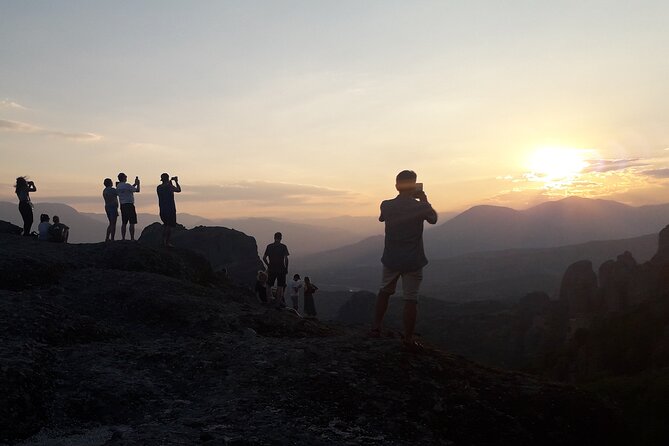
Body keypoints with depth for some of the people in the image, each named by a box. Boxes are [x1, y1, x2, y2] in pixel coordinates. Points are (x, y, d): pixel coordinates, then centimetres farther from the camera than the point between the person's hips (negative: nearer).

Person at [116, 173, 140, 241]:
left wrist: (135, 184, 25)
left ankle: (123, 238, 10)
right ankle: (132, 238, -6)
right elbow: (137, 190, -5)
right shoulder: (127, 185, -13)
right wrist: (138, 184, 12)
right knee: (132, 223, -4)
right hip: (129, 205, -7)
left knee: (124, 223, 10)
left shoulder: (118, 186, 10)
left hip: (122, 205, 8)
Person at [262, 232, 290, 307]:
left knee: (269, 285, 14)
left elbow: (264, 258, 0)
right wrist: (286, 268, -3)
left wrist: (268, 265, 12)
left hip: (271, 269, 2)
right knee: (280, 286, 5)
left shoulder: (269, 246, 2)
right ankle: (280, 301, 4)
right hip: (281, 269, -2)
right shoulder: (283, 247, -6)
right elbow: (286, 258, -13)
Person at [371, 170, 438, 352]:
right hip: (413, 261, -3)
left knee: (384, 292, 21)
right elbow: (433, 219, 7)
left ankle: (376, 328, 27)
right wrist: (424, 200, 14)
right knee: (410, 299, 2)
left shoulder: (386, 206, -7)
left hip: (391, 259, 3)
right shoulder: (420, 206, -13)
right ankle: (408, 339, 6)